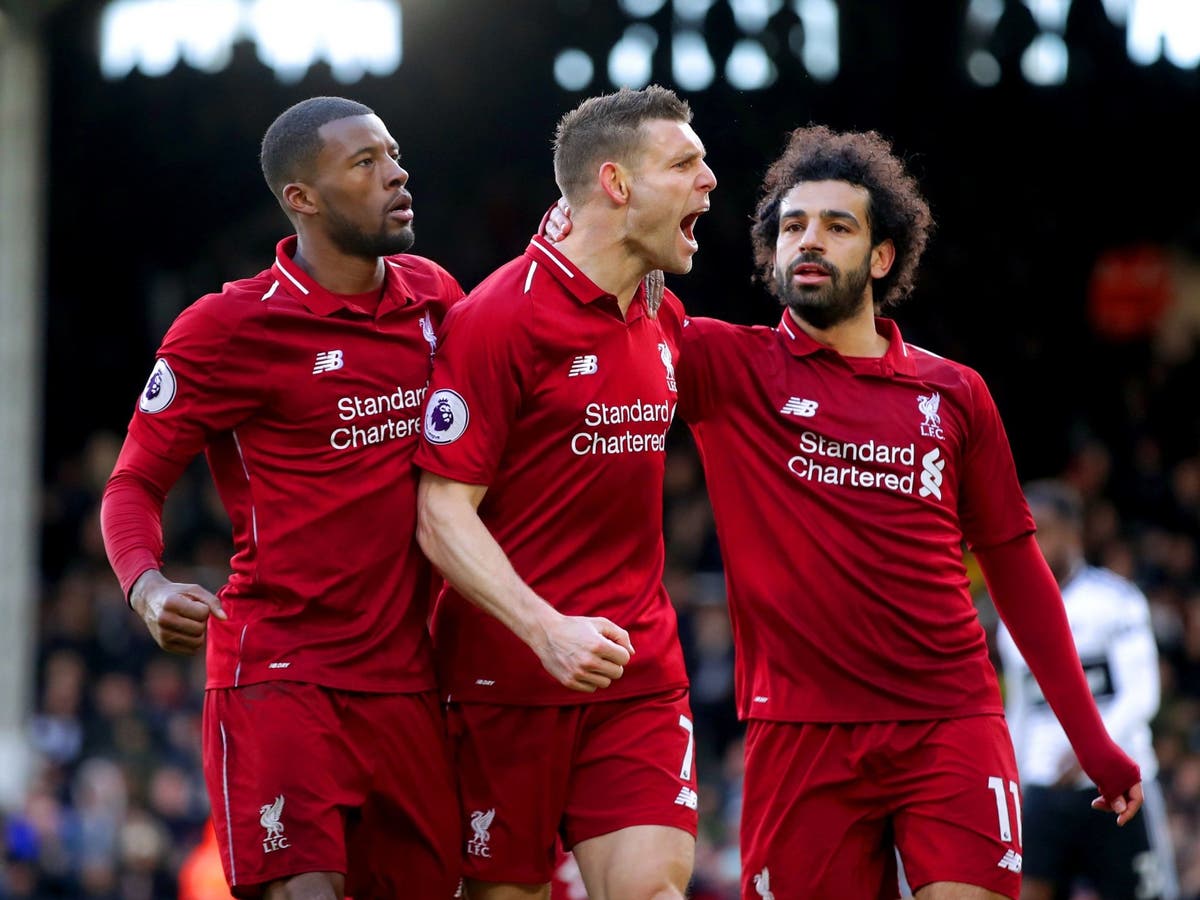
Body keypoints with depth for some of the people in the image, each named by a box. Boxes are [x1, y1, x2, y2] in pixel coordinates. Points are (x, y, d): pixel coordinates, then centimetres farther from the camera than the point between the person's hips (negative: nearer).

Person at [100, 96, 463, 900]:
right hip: (280, 675, -6)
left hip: (406, 677, 6)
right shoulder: (230, 327, -7)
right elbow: (135, 483, -4)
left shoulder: (434, 296, 9)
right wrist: (148, 587, -25)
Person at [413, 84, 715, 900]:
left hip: (642, 672, 5)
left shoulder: (664, 320, 11)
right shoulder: (497, 317, -11)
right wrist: (547, 630, -26)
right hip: (508, 672, -5)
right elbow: (443, 514, -14)